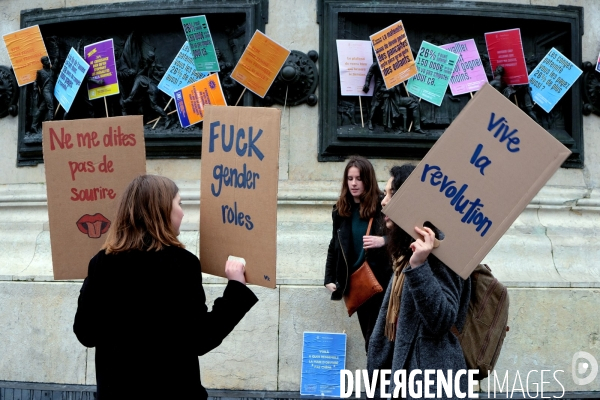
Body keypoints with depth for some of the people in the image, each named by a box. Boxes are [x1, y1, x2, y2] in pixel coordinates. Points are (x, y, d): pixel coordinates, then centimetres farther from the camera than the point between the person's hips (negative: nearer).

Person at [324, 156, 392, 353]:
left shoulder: (383, 206, -8)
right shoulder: (341, 210, 9)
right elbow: (334, 246, 17)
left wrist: (384, 241, -26)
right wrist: (329, 278, 11)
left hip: (381, 280, -5)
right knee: (369, 337, 10)